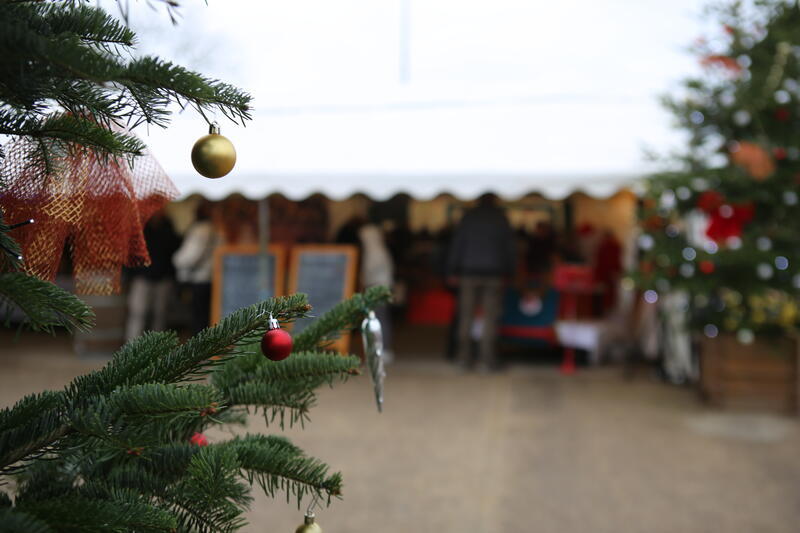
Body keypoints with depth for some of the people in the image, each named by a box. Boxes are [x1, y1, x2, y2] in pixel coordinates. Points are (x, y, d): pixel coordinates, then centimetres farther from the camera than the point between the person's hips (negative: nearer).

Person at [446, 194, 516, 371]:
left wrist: (452, 271, 8)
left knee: (466, 316, 6)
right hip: (494, 273, 0)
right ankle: (485, 360, -3)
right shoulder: (501, 218, 5)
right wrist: (508, 271, 14)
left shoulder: (469, 217, 5)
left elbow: (457, 245, 4)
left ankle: (463, 357, 8)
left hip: (469, 272, 1)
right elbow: (510, 248, 7)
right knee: (490, 318, 0)